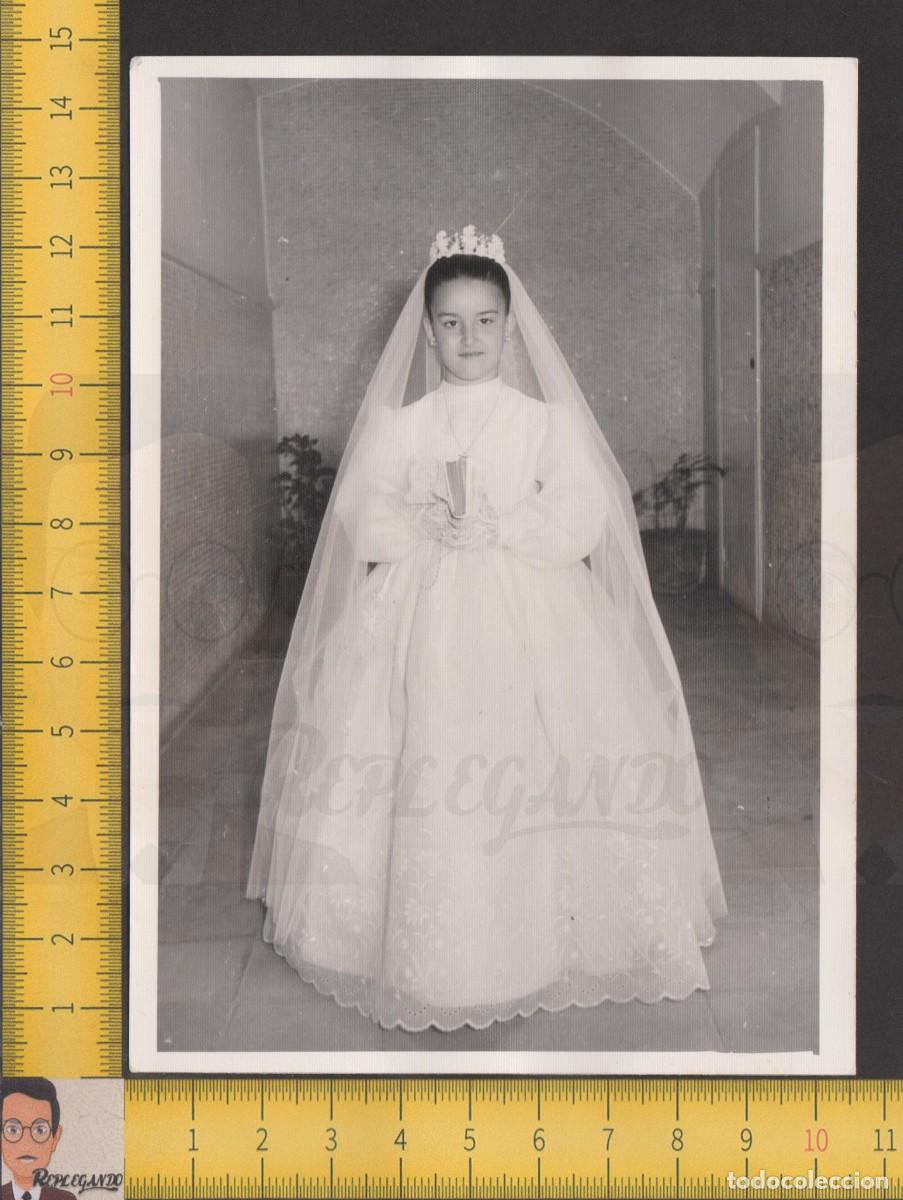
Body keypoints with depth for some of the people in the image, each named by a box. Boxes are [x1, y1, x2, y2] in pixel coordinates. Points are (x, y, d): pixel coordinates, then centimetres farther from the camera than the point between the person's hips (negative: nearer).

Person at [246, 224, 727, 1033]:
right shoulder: (397, 425, 7)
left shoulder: (547, 421, 4)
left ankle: (541, 942, 14)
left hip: (534, 622, 0)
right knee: (423, 774, -4)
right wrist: (425, 523, -16)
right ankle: (422, 952, 12)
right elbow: (361, 523, 1)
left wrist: (494, 524, -15)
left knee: (530, 774, -5)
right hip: (422, 622, 1)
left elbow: (580, 523, -5)